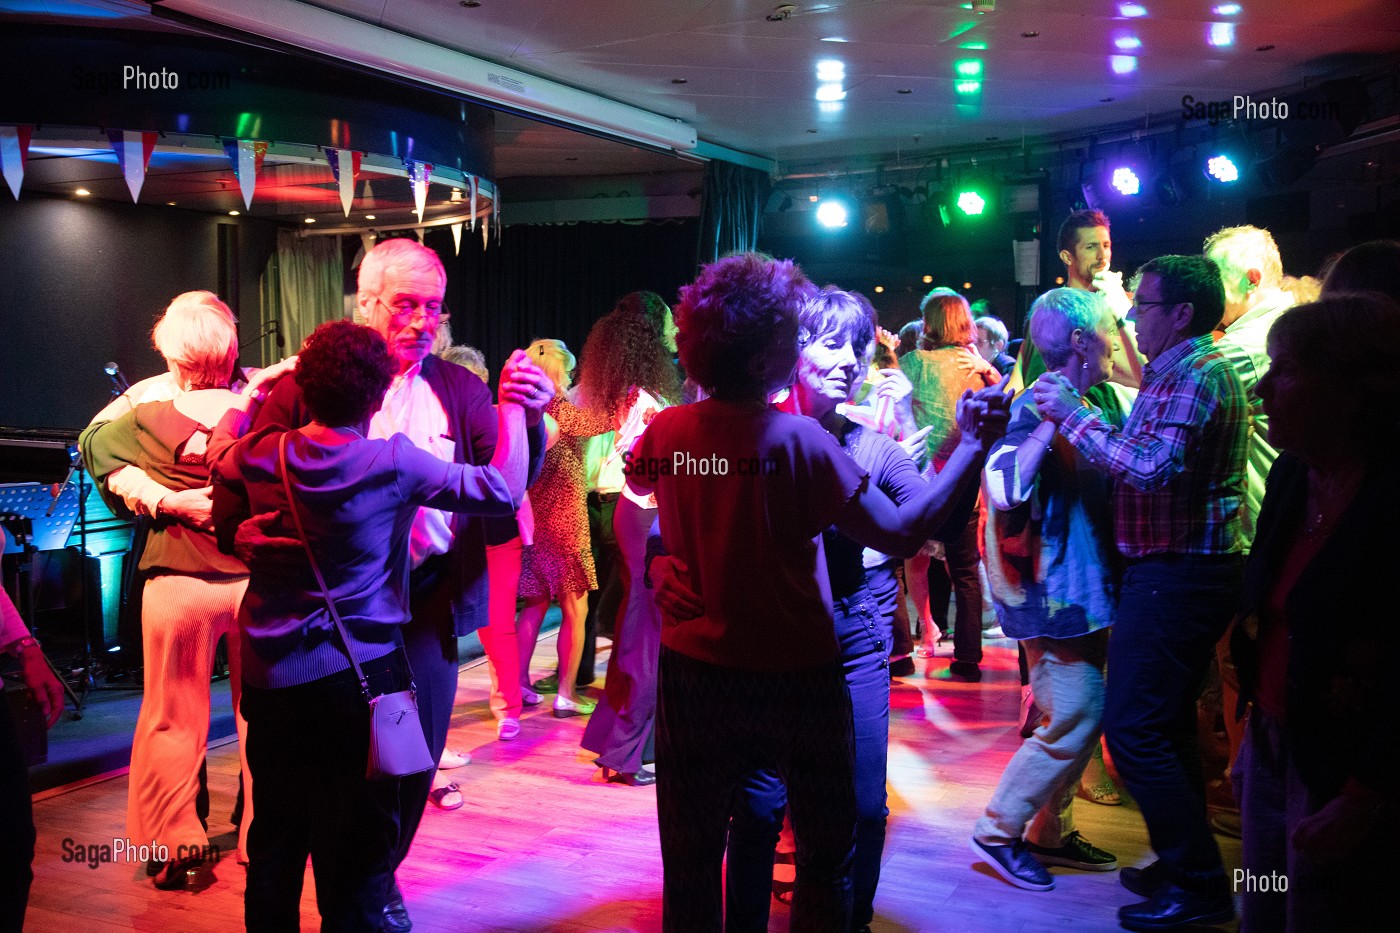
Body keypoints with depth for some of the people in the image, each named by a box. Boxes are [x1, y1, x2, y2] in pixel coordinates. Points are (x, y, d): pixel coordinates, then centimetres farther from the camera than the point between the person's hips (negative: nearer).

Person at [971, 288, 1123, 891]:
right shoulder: (1038, 408, -16)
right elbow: (1003, 489, -34)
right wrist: (1052, 420, -32)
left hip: (1083, 589, 10)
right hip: (1053, 594, -10)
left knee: (1084, 717, 14)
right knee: (1075, 719, -7)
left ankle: (1049, 831, 26)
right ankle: (998, 831, 5)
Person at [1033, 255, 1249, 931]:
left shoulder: (1199, 375, -15)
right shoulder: (1174, 374, 19)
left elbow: (1151, 468, -26)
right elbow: (1140, 454, 15)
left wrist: (1072, 414, -19)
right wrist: (1083, 402, 10)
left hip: (1178, 575, -11)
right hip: (1176, 571, 11)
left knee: (1134, 727, -8)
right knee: (1165, 724, 18)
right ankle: (1185, 865, 29)